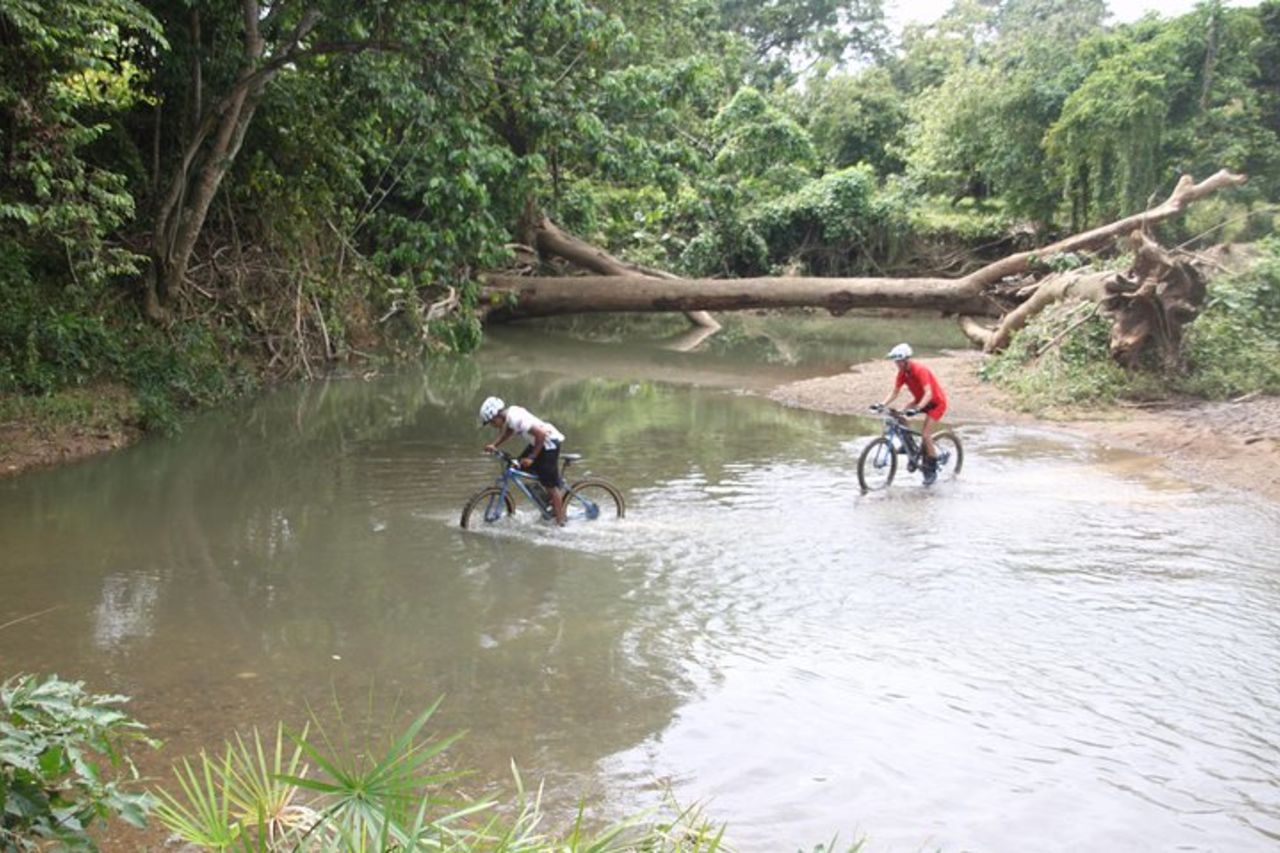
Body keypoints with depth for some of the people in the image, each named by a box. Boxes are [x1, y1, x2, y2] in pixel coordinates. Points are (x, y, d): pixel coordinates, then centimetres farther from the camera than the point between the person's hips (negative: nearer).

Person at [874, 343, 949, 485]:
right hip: (921, 400, 7)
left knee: (926, 434, -16)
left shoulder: (920, 370, -30)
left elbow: (928, 393, -38)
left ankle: (931, 470, -2)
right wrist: (882, 405, -21)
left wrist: (917, 409, -51)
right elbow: (894, 393, -5)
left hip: (936, 402, -7)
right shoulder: (902, 373, -8)